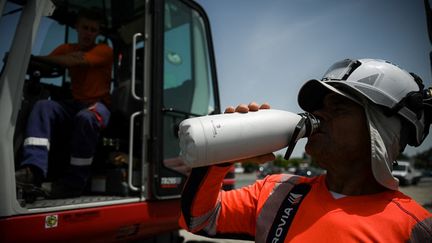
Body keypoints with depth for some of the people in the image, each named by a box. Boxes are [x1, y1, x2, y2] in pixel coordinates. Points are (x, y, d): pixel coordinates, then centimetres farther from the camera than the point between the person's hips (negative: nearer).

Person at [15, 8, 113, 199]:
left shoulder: (104, 51, 3)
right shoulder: (66, 49, 18)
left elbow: (76, 61, -13)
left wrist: (35, 57, -11)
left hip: (98, 105, -4)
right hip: (74, 104, 4)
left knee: (86, 118, -37)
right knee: (42, 106, -25)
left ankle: (74, 182, -26)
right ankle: (33, 169, -39)